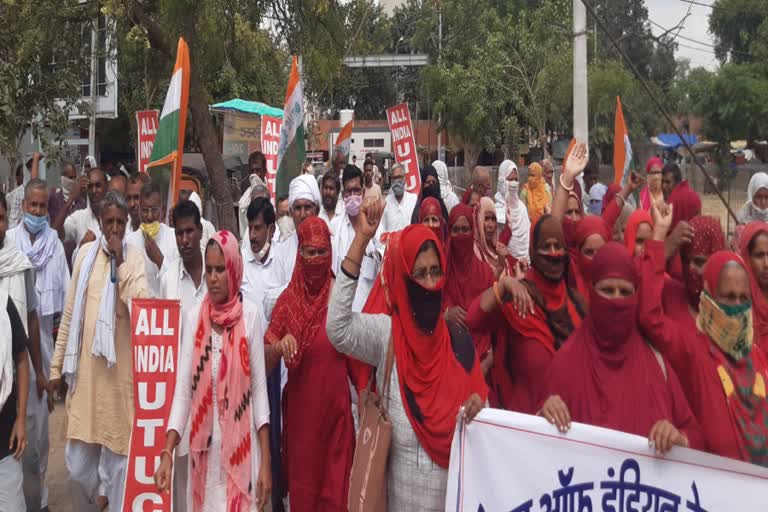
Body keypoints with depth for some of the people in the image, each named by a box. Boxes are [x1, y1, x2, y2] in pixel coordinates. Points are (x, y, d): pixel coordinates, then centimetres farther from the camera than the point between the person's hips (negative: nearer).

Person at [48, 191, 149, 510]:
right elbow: (69, 314, 11)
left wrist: (120, 262, -14)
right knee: (77, 463, 7)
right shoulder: (85, 254, 8)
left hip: (119, 371, -3)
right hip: (85, 369, 3)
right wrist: (57, 366, 11)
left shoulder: (135, 258, 0)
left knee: (117, 457, 3)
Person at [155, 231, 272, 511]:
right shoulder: (194, 318, 0)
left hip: (241, 445, -2)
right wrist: (167, 451, -13)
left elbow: (259, 387, -4)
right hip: (204, 447, 2)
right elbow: (183, 389, -3)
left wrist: (265, 460, -6)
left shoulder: (250, 315, -5)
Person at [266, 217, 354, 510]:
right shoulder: (288, 298, -2)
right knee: (301, 484, 11)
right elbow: (266, 363, -3)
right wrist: (278, 347, -23)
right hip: (299, 406, 1)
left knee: (335, 486, 5)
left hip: (336, 405, 0)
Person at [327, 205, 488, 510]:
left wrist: (478, 408, -21)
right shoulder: (384, 332, -7)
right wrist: (362, 239, -26)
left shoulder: (459, 341, -2)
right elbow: (337, 328, -26)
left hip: (455, 481, 2)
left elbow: (479, 402, 6)